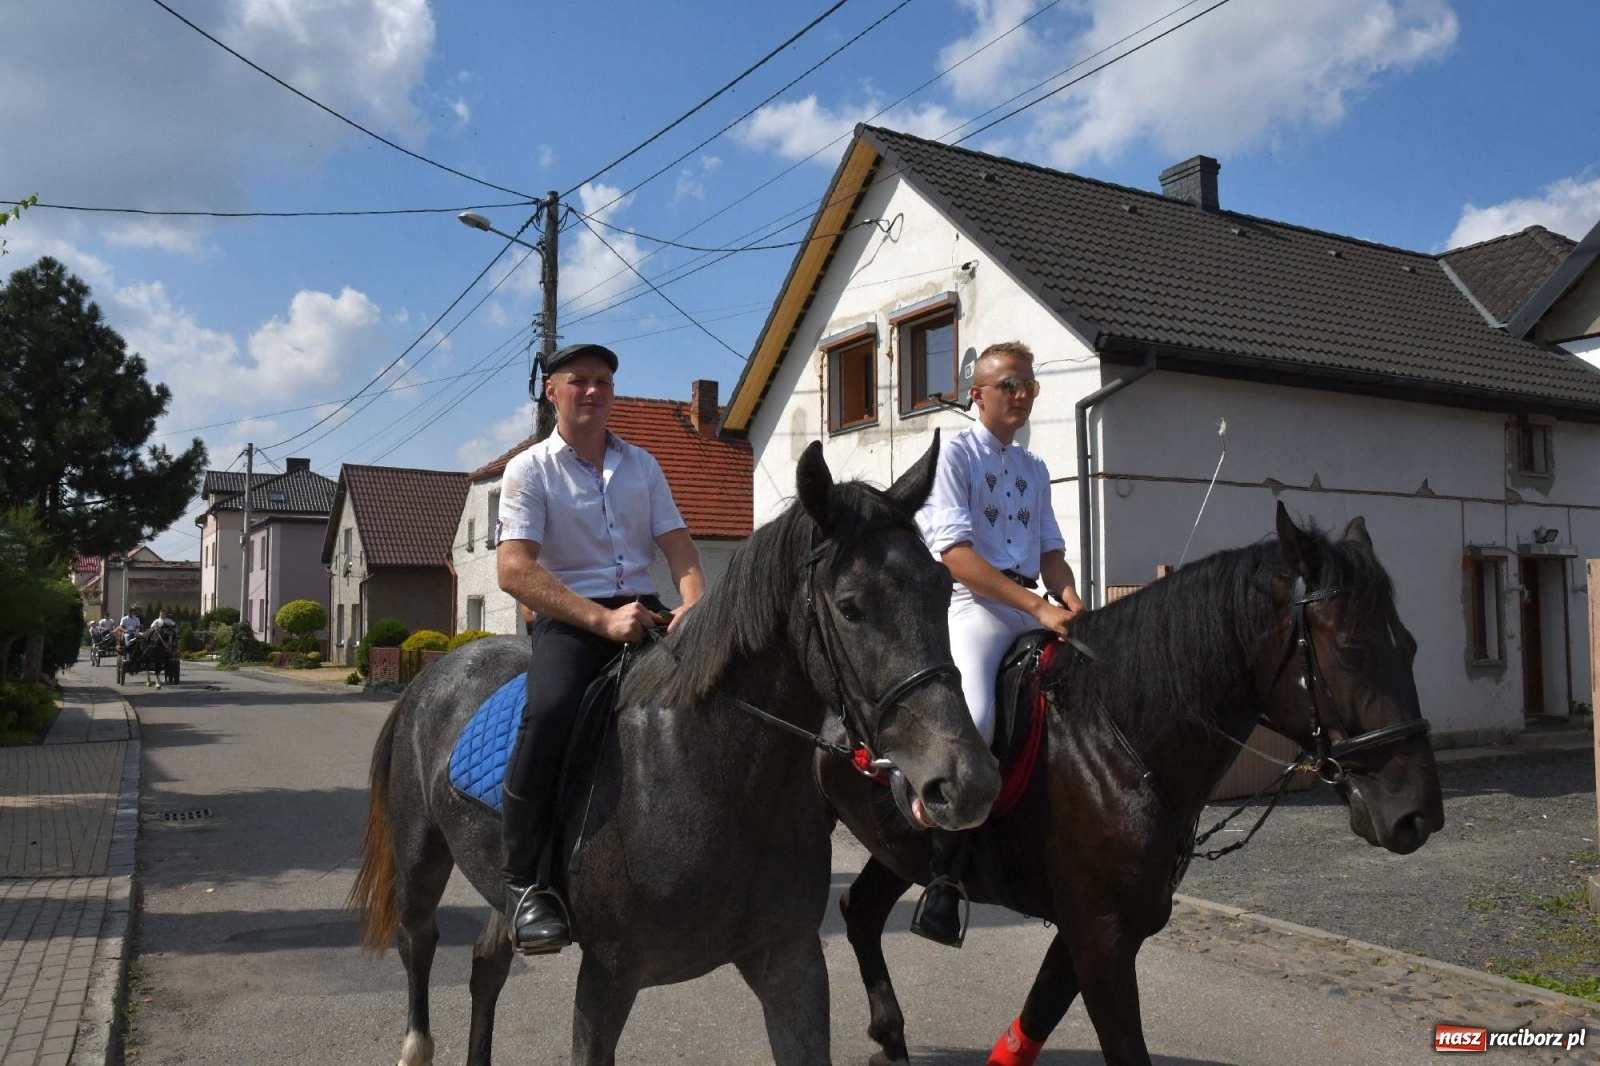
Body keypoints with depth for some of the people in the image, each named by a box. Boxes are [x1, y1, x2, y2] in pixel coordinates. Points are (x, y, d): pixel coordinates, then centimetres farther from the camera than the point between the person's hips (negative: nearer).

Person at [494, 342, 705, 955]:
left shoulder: (642, 465, 17)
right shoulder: (529, 470, 3)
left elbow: (679, 549, 10)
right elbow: (514, 570, -10)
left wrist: (694, 606, -14)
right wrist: (602, 620, -23)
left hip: (644, 613, 5)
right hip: (568, 621, -5)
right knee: (550, 711, -35)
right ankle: (526, 885, -22)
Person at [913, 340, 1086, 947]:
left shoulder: (1034, 469, 22)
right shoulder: (954, 453, 0)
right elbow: (956, 554, -12)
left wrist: (1069, 600, -2)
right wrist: (1037, 606, -19)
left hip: (1031, 610, 8)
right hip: (970, 604, -8)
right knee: (973, 720, -31)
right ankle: (944, 875, -18)